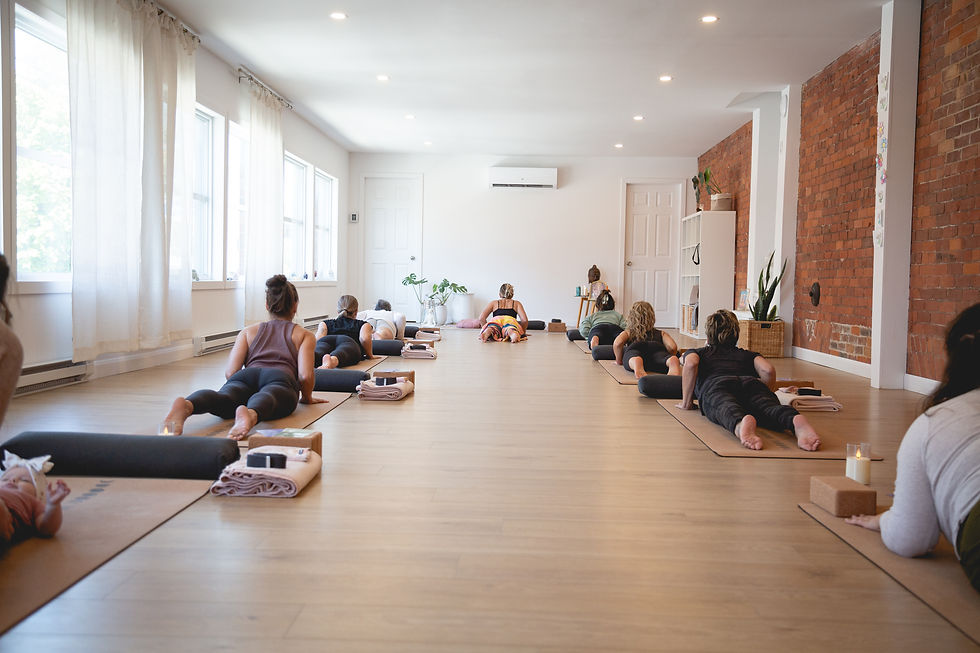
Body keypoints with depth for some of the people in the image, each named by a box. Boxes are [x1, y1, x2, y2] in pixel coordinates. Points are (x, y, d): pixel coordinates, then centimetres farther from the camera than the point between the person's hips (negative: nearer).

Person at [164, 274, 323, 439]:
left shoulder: (248, 331, 34)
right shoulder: (304, 335, 28)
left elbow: (230, 372, 17)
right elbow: (305, 375, 9)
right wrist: (307, 397, 28)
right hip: (280, 378, -2)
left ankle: (186, 405, -61)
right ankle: (251, 414, -71)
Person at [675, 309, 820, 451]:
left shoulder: (697, 352, 35)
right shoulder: (747, 354, 38)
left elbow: (691, 364, 7)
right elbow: (768, 370, 15)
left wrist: (686, 403, 13)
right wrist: (763, 398, 30)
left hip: (716, 385, -2)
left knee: (727, 409, -34)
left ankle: (740, 424, -71)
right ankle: (796, 420, -62)